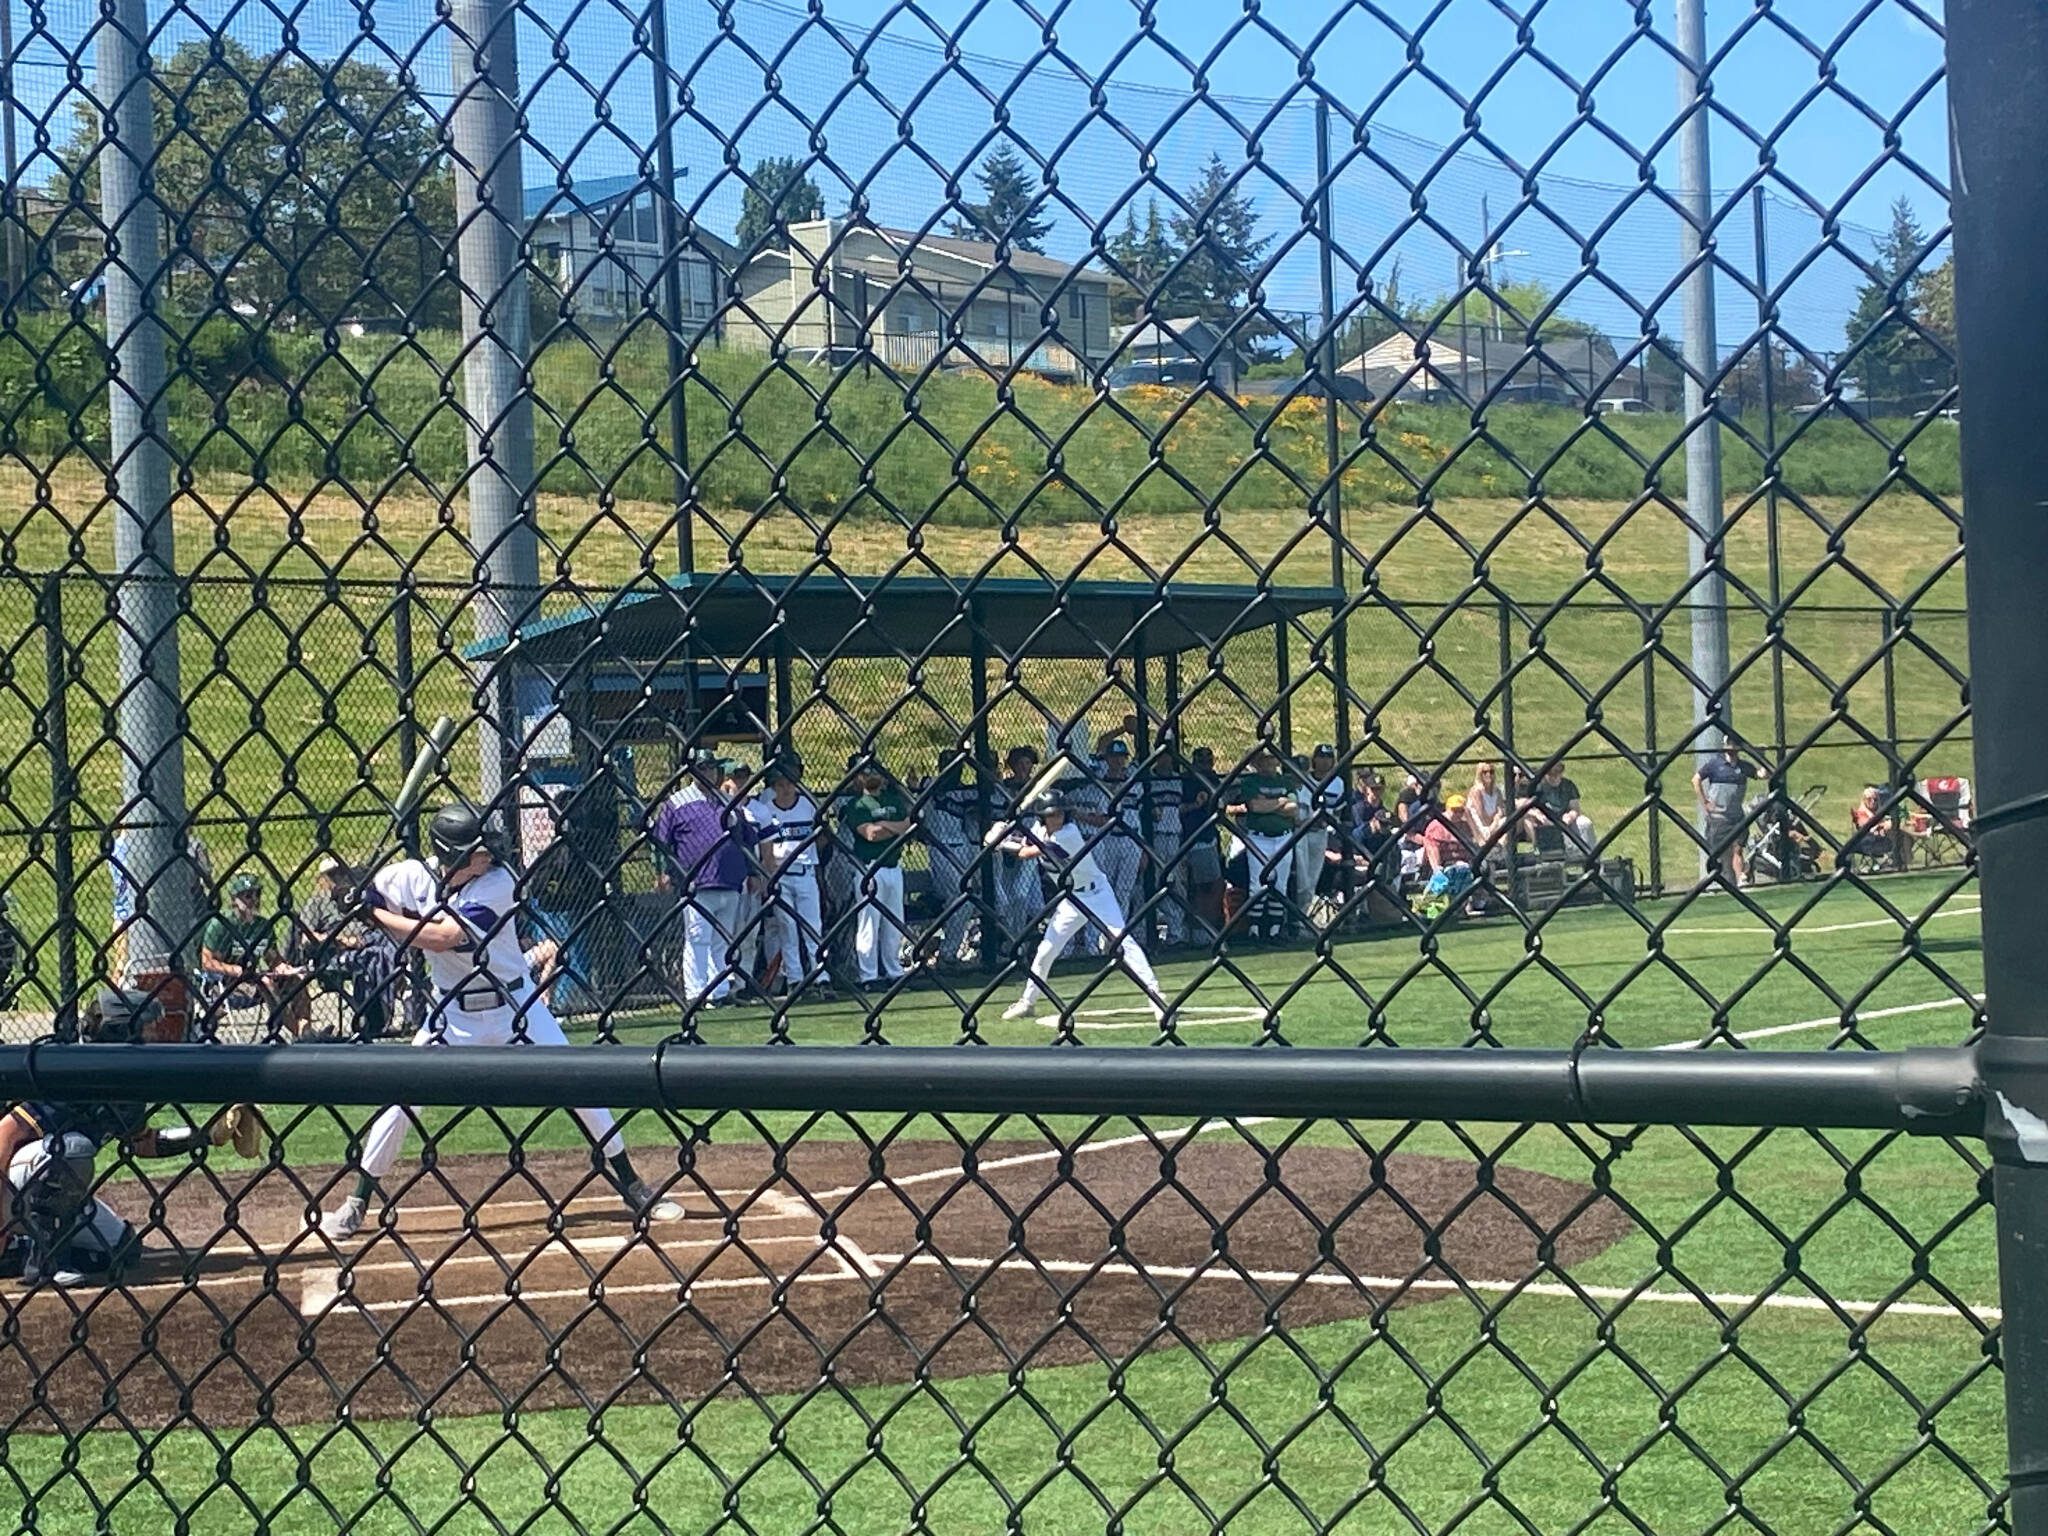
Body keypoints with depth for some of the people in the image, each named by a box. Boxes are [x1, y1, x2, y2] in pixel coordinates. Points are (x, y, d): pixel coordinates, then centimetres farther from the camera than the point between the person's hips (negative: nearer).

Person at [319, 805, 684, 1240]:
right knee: (400, 1100, -4)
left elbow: (445, 936, -29)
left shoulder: (498, 883, -20)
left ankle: (633, 1188, 9)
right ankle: (357, 1203, 12)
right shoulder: (414, 876, -10)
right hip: (451, 1013, 2)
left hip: (515, 1006, -2)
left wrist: (379, 914, -23)